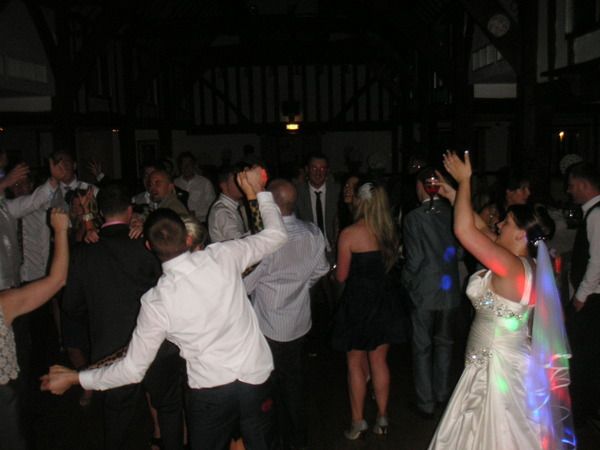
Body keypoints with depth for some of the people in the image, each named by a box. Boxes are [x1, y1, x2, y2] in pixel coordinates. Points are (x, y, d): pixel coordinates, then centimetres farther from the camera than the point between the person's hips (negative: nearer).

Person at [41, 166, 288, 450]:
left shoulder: (157, 302, -17)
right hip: (256, 378, 2)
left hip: (210, 392, -2)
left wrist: (73, 378, 4)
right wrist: (258, 192, 10)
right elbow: (276, 234, -1)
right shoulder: (222, 256, -16)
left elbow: (133, 369, -8)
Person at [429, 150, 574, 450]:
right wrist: (455, 196, 14)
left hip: (499, 367, -9)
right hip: (503, 362, 9)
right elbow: (479, 229, 13)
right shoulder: (523, 264, 3)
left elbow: (465, 230, -28)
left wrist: (465, 181, -17)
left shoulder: (512, 266, -25)